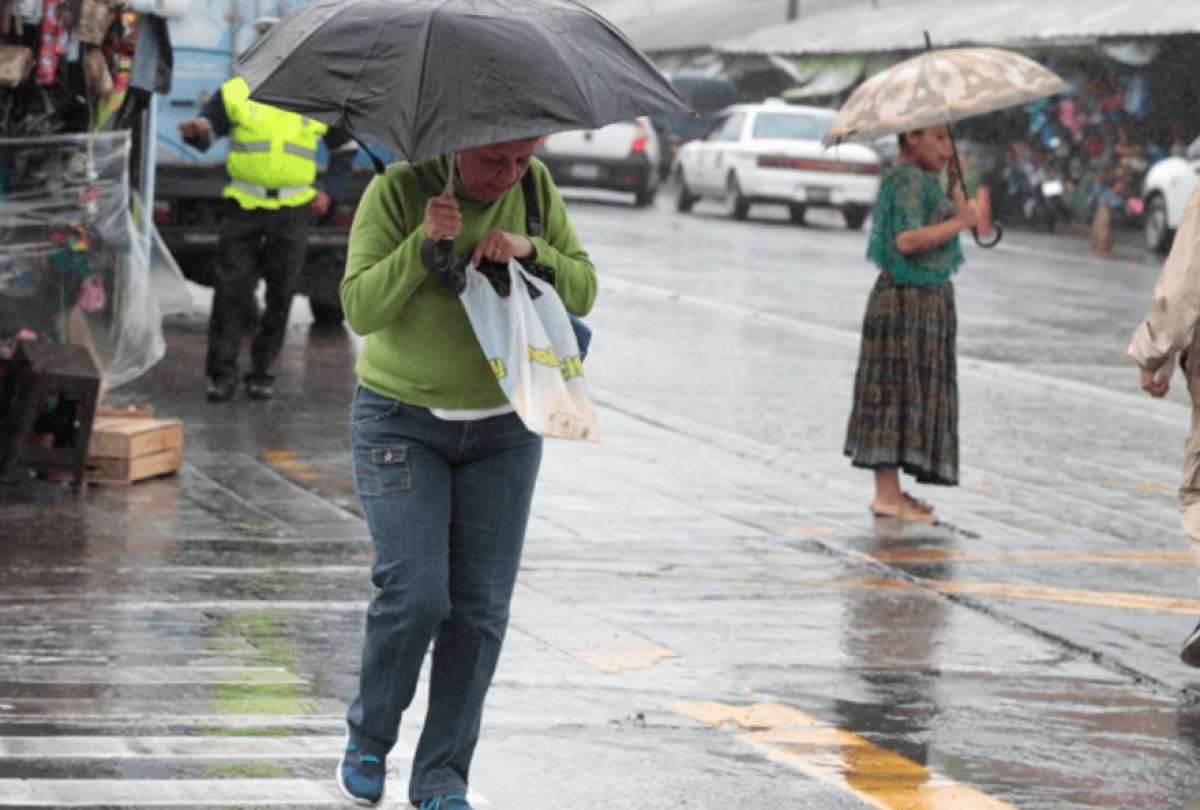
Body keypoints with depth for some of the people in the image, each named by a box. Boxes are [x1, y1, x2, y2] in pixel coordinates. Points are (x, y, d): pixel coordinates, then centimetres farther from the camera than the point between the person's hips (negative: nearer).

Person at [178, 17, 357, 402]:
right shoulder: (235, 92, 5)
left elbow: (345, 147, 20)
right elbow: (207, 129, 6)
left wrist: (330, 191, 8)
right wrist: (196, 130, -19)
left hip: (291, 211, 1)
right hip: (243, 208, -1)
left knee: (280, 295, 4)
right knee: (232, 288, -6)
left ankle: (262, 371, 12)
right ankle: (222, 372, -4)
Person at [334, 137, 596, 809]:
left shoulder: (537, 188, -3)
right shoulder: (398, 190, -14)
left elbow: (582, 293, -2)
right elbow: (360, 308, -18)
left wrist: (531, 250, -20)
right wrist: (424, 244, -31)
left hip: (502, 428, 3)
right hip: (403, 420, -3)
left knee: (480, 608, -2)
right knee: (416, 592, -15)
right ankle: (369, 739, 10)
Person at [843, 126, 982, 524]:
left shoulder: (920, 178, 18)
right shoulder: (909, 179, -15)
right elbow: (907, 240, -25)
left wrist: (954, 184, 16)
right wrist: (959, 222, -19)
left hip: (928, 297, 11)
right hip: (910, 297, -11)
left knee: (911, 394, 12)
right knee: (900, 390, -9)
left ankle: (889, 491, 17)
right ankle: (887, 495, -9)